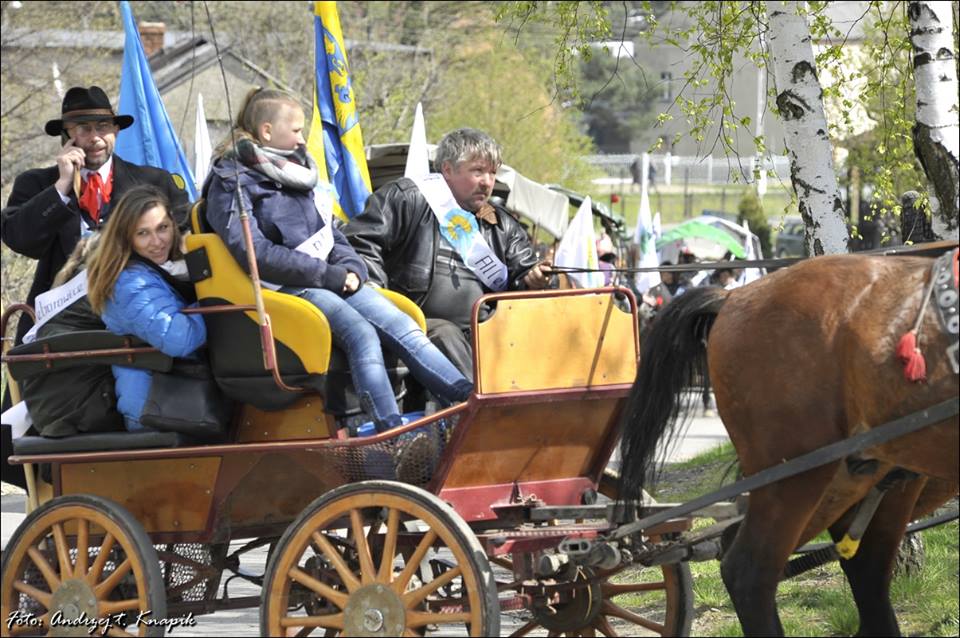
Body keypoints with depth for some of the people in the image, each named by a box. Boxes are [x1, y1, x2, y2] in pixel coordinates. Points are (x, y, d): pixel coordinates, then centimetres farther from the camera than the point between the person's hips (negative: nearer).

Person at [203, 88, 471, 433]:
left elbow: (328, 232, 24)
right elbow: (255, 252, -17)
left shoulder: (293, 173, 20)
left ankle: (471, 399, -22)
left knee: (402, 327, -12)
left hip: (330, 279, 8)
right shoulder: (230, 183, -5)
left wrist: (350, 267, 2)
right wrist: (327, 275, -16)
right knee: (361, 333, -30)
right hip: (285, 289, -8)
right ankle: (392, 433, -43)